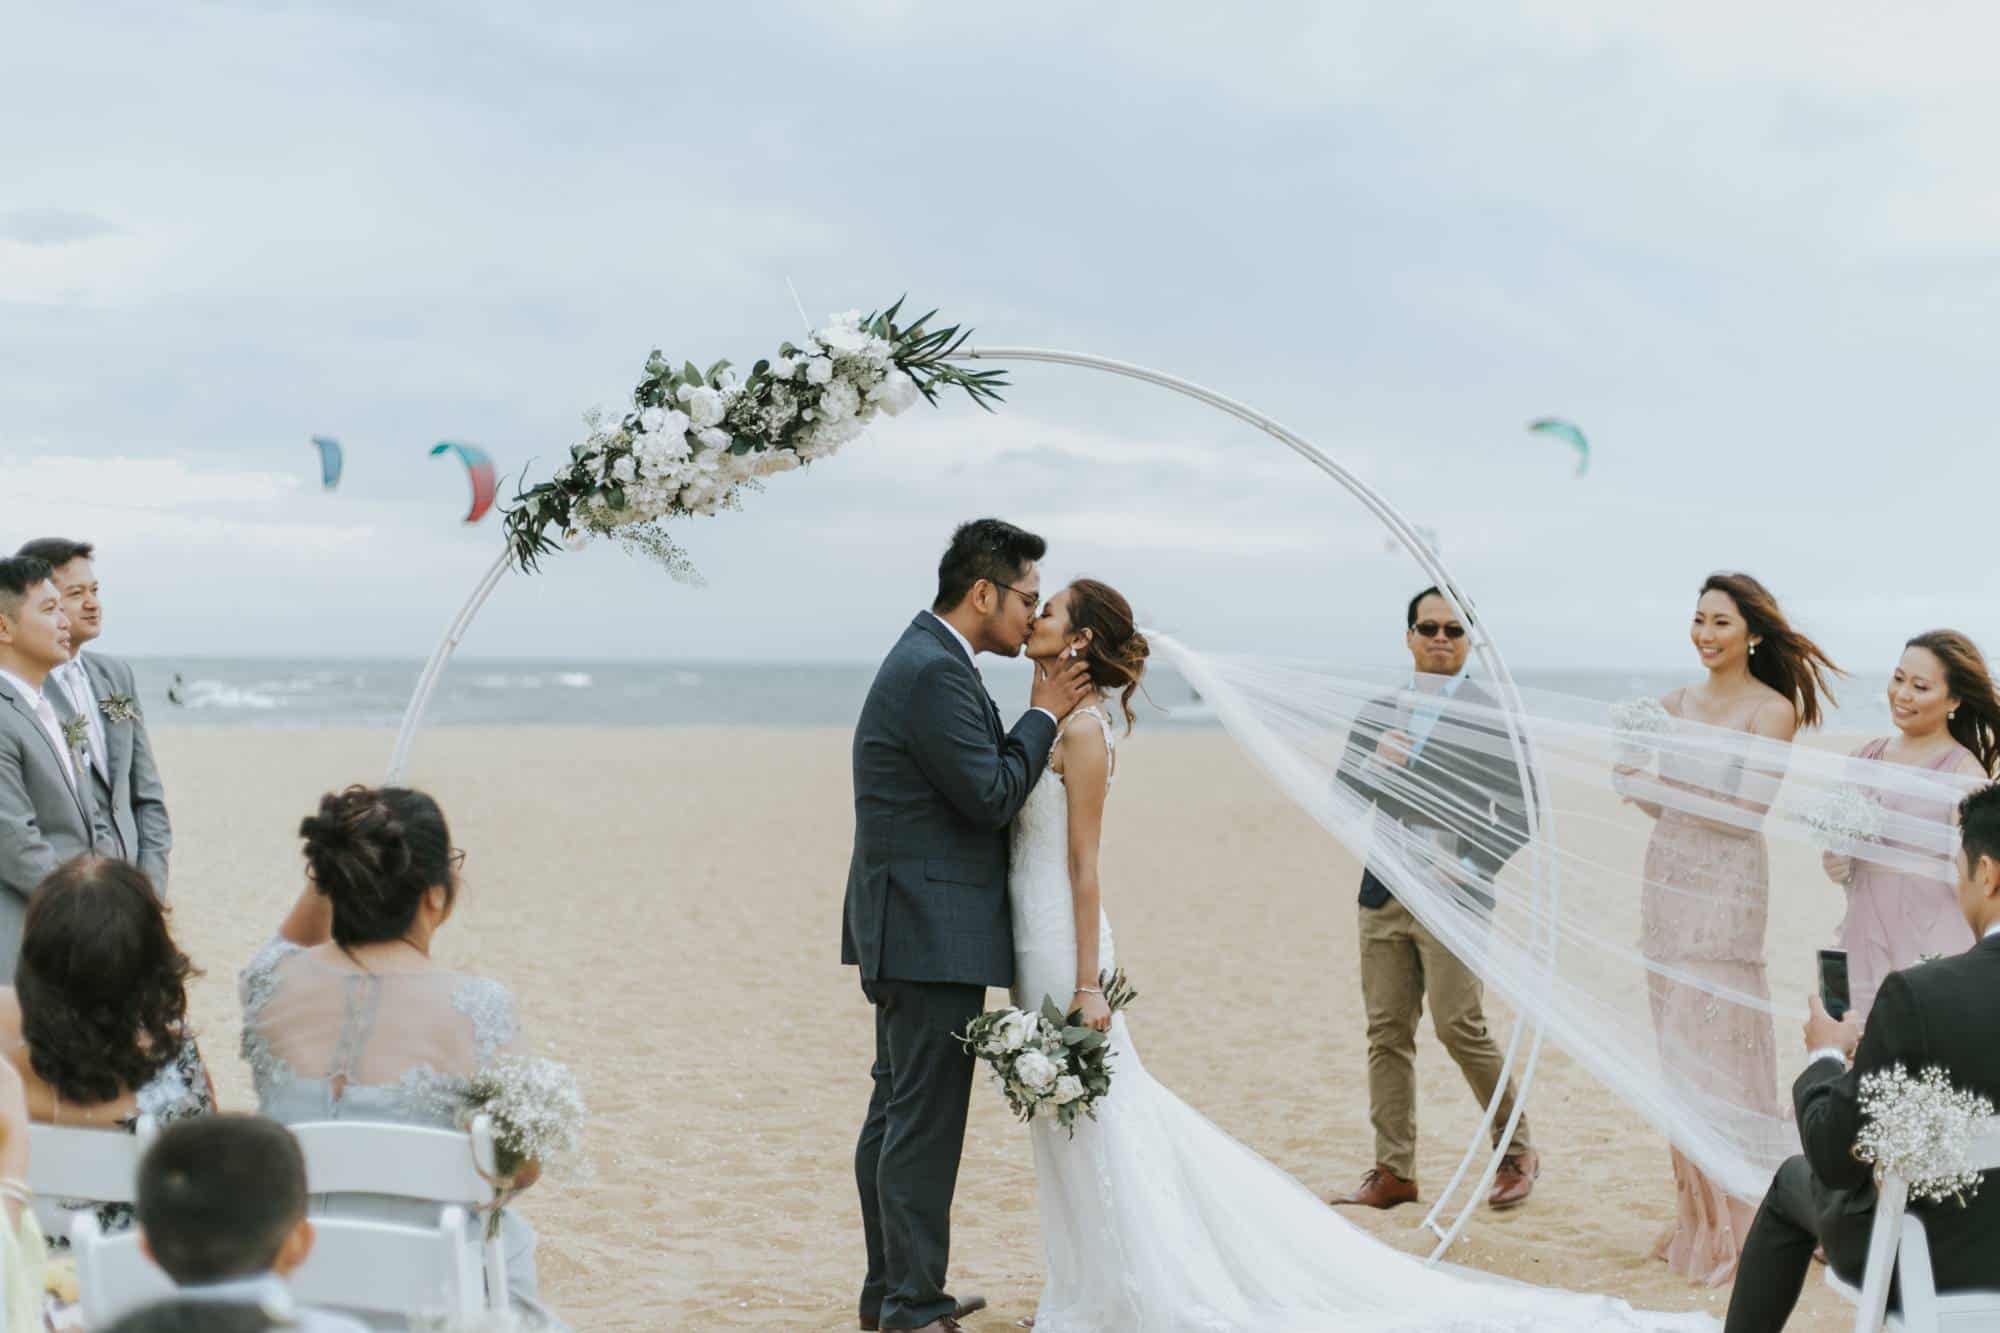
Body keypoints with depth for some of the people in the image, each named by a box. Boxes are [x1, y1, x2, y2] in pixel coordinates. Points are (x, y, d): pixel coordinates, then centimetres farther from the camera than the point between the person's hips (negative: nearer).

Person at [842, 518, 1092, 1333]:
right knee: (925, 1120, -6)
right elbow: (990, 795, -18)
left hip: (908, 930, 11)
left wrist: (1041, 719, 9)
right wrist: (1043, 715, -8)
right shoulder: (936, 672, -18)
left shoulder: (929, 661, 15)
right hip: (933, 934, -11)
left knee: (897, 1112, 16)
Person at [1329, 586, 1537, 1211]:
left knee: (1460, 1026, -9)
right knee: (1387, 1031, 5)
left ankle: (1517, 1153, 10)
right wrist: (1378, 764, -9)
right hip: (1384, 895, 5)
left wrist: (1473, 865, -12)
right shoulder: (1381, 712, 14)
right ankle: (1393, 1172, 11)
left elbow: (1521, 808, -2)